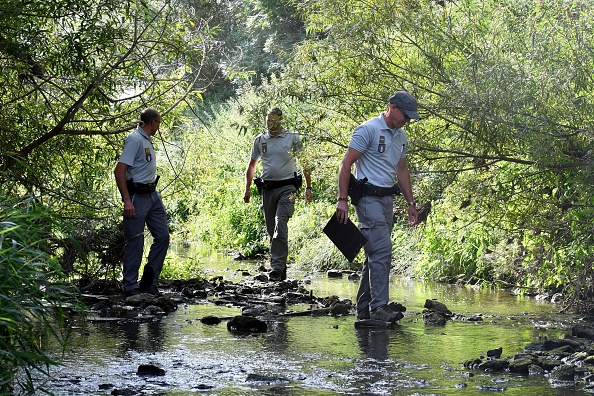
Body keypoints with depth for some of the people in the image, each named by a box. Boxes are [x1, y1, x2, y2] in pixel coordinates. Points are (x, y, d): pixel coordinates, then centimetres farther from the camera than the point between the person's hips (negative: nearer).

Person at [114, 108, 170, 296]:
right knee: (135, 241, -4)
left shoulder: (146, 140, 16)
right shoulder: (135, 140, -14)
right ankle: (130, 286, 3)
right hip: (138, 196, -10)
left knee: (162, 236, 8)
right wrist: (127, 201, -24)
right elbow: (119, 170, -20)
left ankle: (149, 282, 15)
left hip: (152, 195, 10)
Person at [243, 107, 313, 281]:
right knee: (271, 229, 7)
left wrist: (308, 187, 3)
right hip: (267, 188, 4)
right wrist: (247, 189, 16)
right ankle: (281, 268, 17)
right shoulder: (260, 140, 10)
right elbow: (251, 165, 20)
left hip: (287, 187, -4)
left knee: (280, 225, -19)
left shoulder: (293, 138, 1)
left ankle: (277, 266, -23)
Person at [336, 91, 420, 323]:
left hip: (387, 199, 9)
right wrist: (343, 199, -18)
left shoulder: (401, 137, 16)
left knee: (376, 254, 10)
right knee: (381, 250, -17)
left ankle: (364, 308, 16)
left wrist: (410, 202, 24)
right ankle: (379, 307, -19)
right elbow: (346, 163, -12)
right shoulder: (368, 130, -10)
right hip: (368, 197, -9)